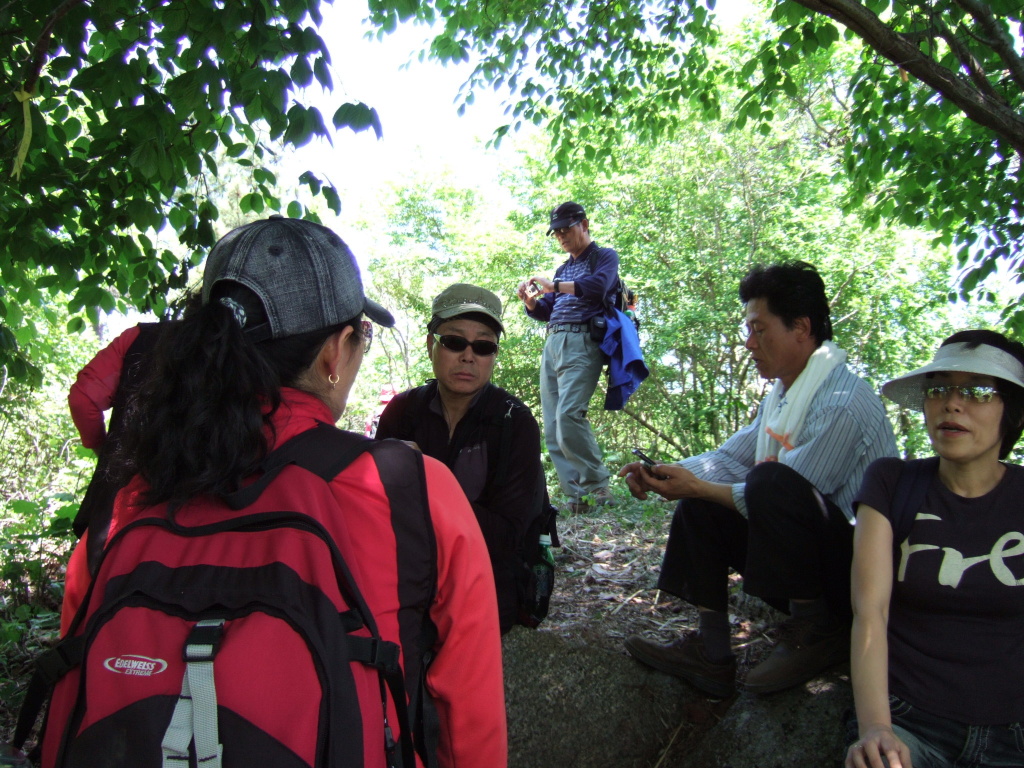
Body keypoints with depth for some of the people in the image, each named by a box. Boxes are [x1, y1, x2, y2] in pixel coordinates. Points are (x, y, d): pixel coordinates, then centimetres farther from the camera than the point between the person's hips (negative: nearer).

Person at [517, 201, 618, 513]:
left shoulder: (604, 257, 8)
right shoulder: (563, 269, 28)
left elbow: (598, 286, -14)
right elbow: (545, 312, 26)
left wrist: (554, 286, -15)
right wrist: (529, 301, 5)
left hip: (581, 342, -8)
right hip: (552, 344, 8)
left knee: (569, 415, -23)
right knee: (552, 428, -2)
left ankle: (598, 486, -11)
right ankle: (577, 496, -2)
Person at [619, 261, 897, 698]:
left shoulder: (842, 404, -22)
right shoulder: (783, 392, 8)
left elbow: (784, 495, -23)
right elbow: (730, 459, 8)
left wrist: (696, 487, -17)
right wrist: (662, 474, -8)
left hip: (859, 569, -9)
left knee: (770, 482, -33)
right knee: (700, 507, 3)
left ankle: (816, 630, -12)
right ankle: (711, 655, -2)